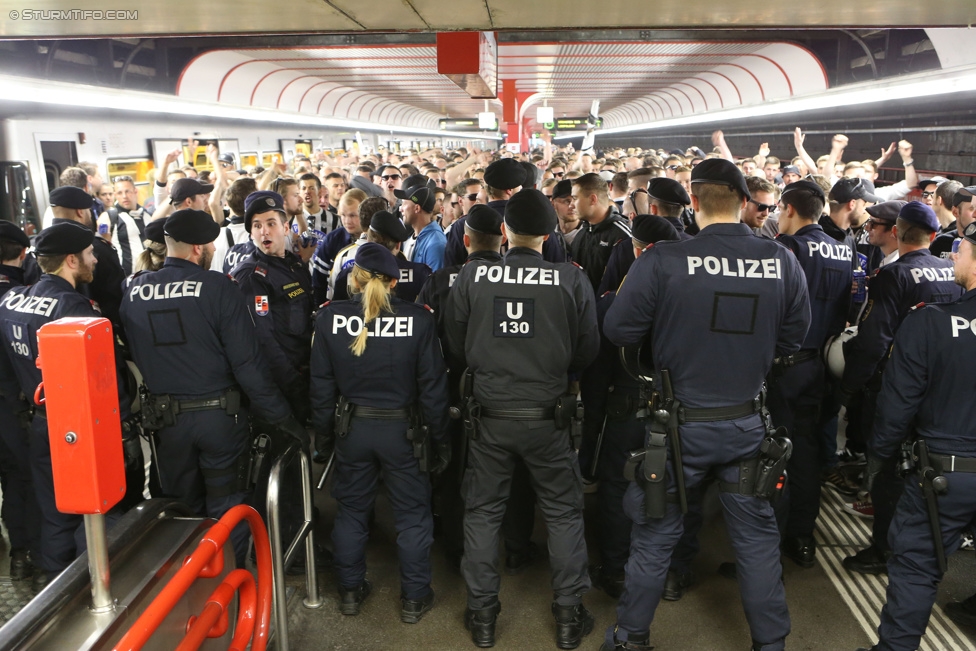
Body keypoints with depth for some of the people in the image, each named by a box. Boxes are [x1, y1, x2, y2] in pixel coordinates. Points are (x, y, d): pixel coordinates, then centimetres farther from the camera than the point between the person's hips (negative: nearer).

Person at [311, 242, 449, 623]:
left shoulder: (329, 317, -8)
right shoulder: (417, 319, -13)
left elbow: (321, 384, -1)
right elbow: (432, 386, -8)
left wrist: (323, 433, 11)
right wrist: (439, 439, 3)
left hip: (352, 427, 2)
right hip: (401, 429, -2)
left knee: (351, 509, 20)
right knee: (412, 513, 14)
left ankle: (350, 591, 34)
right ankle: (414, 598, 26)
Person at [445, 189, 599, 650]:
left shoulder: (471, 276, -8)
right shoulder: (572, 280, -11)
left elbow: (455, 345, 2)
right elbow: (587, 352, -2)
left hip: (490, 414, 1)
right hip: (548, 416, -1)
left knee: (482, 512, 16)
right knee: (564, 513, 16)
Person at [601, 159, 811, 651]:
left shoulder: (662, 260, -17)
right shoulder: (783, 262, -6)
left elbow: (618, 330, -12)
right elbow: (793, 337, 3)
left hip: (681, 424, -2)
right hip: (748, 422, 3)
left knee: (655, 534, 14)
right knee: (757, 536, 19)